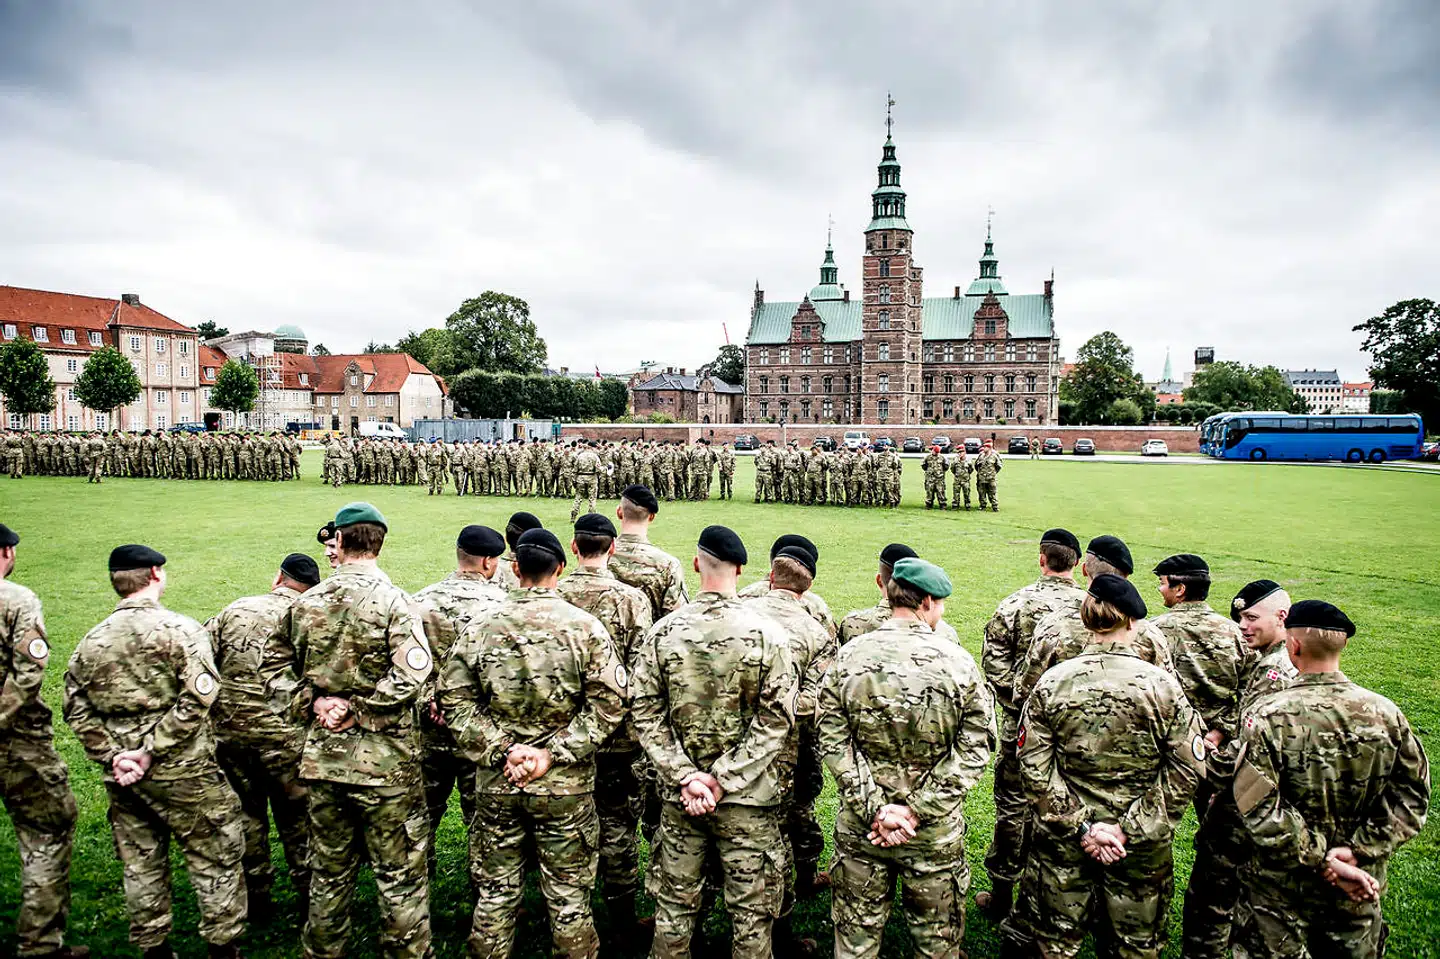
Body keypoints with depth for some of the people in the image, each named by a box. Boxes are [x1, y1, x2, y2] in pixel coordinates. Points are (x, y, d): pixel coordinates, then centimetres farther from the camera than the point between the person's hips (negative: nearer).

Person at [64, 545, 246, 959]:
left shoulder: (91, 640, 5)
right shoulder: (180, 629, -12)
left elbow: (76, 709, 3)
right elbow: (197, 699, -21)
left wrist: (112, 755, -1)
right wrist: (151, 751, -14)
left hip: (121, 777, 6)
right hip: (181, 771, -5)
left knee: (141, 866, 18)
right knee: (215, 861, 8)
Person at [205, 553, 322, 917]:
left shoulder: (235, 609, 3)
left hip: (229, 730, 3)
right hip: (282, 733, -2)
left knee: (246, 812, 18)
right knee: (296, 816, 12)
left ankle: (256, 895, 29)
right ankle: (309, 895, 22)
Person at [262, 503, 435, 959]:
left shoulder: (305, 603, 2)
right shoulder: (392, 601, -14)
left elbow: (275, 667, 9)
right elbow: (412, 674, -24)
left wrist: (311, 702, 1)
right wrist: (359, 710, -13)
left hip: (321, 756, 5)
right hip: (384, 760, -5)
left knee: (329, 872, 21)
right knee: (399, 875, 8)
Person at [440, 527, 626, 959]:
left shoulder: (479, 627, -3)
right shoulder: (584, 627, -9)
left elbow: (455, 703, -5)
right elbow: (608, 704, -14)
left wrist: (502, 750, -7)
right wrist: (553, 754, -12)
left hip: (496, 783, 2)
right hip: (565, 786, -2)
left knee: (496, 893, 18)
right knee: (568, 898, 12)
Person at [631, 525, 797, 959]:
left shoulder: (661, 632, -6)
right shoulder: (767, 634, -11)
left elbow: (645, 712, -6)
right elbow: (776, 718, -13)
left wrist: (686, 776, -7)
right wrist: (724, 779, -11)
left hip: (679, 796, 2)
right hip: (748, 798, -2)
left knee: (674, 904, 17)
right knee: (750, 911, 13)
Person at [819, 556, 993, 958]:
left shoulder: (848, 658, -7)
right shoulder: (957, 661, -10)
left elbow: (834, 742, -10)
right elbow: (975, 746, -12)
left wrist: (875, 809, -10)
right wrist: (917, 810, -12)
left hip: (860, 824, 1)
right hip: (936, 833, -1)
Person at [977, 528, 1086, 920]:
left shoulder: (1015, 604, -9)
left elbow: (994, 661, -12)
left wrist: (1020, 702, -5)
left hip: (1023, 724, -1)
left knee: (1014, 804, 10)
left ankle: (1002, 892, 20)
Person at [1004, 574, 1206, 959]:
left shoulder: (1052, 682, -9)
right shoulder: (1161, 685, -11)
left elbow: (1034, 767, -10)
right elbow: (1188, 768, -11)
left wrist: (1079, 826, -7)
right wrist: (1132, 830, -11)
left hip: (1063, 840, 1)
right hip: (1142, 847, -1)